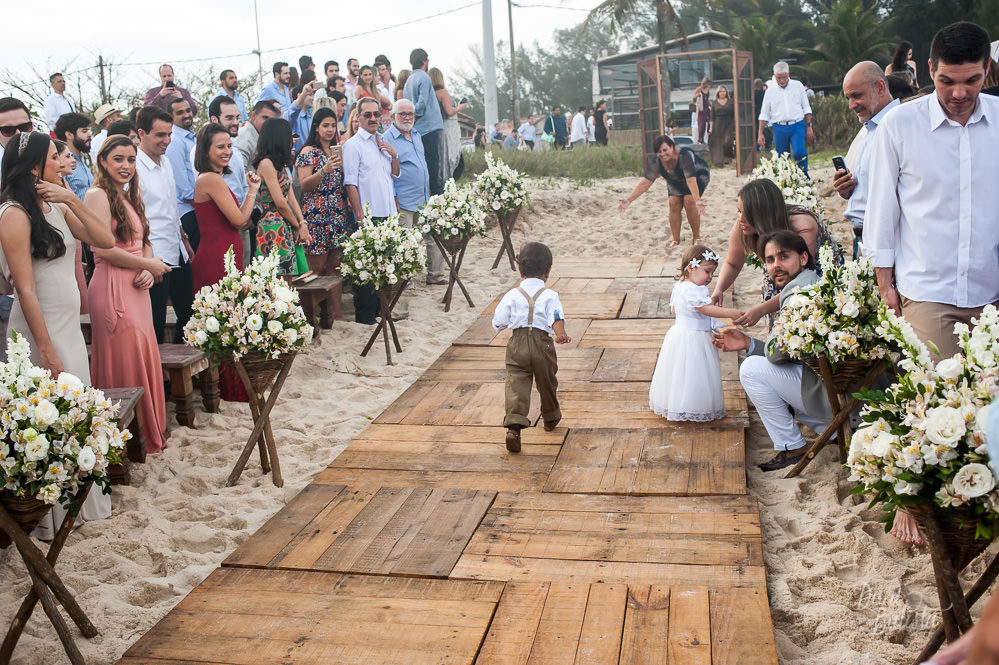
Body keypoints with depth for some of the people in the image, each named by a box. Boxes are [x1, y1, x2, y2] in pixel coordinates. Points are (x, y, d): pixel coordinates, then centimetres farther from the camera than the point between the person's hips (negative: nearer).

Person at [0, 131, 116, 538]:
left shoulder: (57, 208, 9)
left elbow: (105, 241, 5)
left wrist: (72, 200, -6)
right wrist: (47, 350, -20)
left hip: (70, 326, 8)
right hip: (41, 330, -8)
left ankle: (81, 502, 28)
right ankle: (50, 517, 13)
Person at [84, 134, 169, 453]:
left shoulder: (130, 197, 20)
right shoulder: (98, 195, -8)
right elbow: (106, 249, -17)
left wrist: (148, 271, -1)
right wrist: (150, 265, -7)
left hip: (137, 289, 9)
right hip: (113, 289, -9)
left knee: (143, 360, 11)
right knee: (124, 365, -3)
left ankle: (149, 431, 21)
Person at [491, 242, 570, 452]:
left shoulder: (512, 295, 3)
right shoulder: (550, 295, 0)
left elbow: (498, 323, 8)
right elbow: (557, 318, -17)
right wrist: (560, 334, -29)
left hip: (517, 345, 0)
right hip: (542, 344, 0)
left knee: (516, 384, -5)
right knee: (547, 383, 20)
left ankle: (514, 426, -23)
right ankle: (551, 418, 42)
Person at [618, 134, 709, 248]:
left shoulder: (685, 155, -40)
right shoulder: (656, 161, -25)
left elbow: (691, 180, -48)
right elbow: (646, 182, -27)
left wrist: (698, 200, -59)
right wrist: (629, 200, -35)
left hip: (698, 176, -5)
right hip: (677, 181, 5)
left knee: (689, 201, -24)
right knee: (674, 203, -14)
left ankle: (697, 238, -12)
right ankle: (676, 240, -1)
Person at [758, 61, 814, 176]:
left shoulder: (798, 86, 8)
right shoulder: (770, 90, 8)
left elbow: (806, 108, 11)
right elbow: (764, 114, 11)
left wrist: (809, 127, 4)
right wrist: (760, 133, 5)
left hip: (797, 125, -1)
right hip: (779, 127, 1)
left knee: (799, 152, -20)